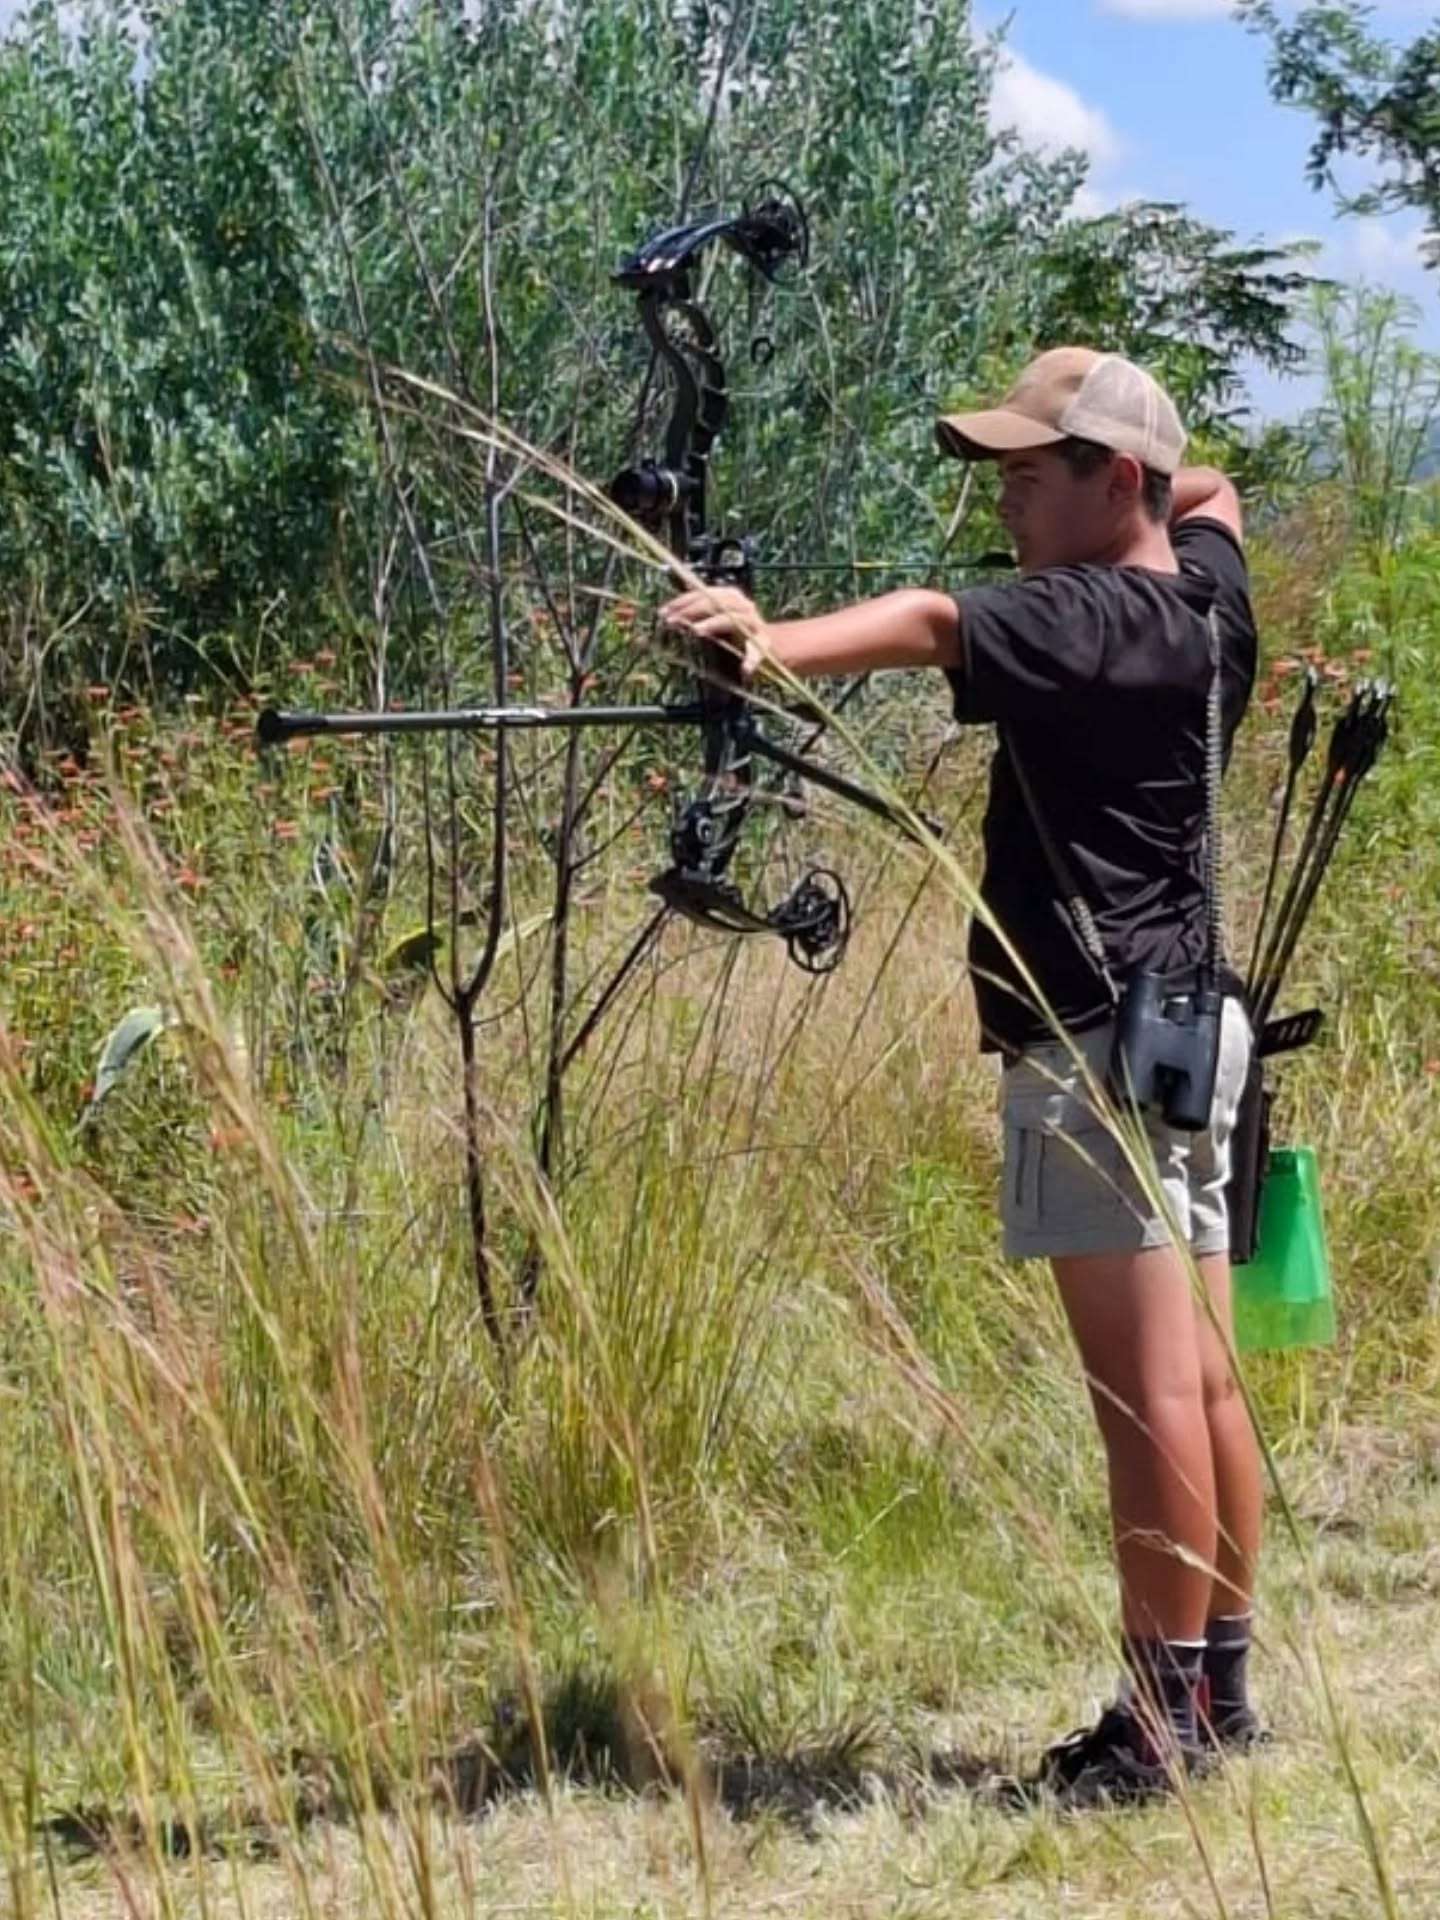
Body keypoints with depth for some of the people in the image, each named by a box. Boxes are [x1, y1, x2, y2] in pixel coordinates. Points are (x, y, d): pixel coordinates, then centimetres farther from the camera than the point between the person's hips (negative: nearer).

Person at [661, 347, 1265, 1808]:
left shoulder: (1085, 618, -14)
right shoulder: (1205, 597, 12)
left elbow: (931, 622, -35)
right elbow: (1215, 497, 39)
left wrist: (776, 643, -50)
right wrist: (1190, 485, 21)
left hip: (1100, 1035, -10)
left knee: (1147, 1388, -9)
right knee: (1199, 1377, 12)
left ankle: (1166, 1716, -7)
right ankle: (1220, 1687, 18)